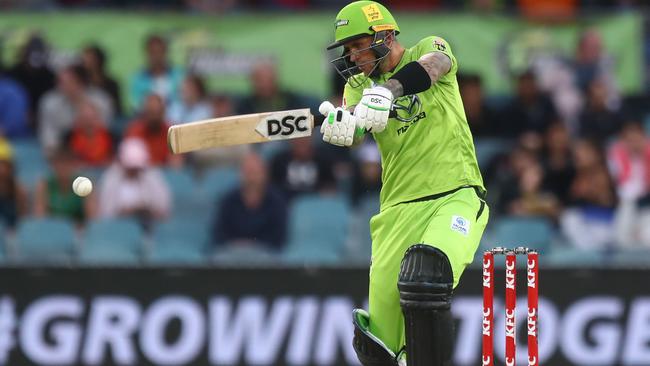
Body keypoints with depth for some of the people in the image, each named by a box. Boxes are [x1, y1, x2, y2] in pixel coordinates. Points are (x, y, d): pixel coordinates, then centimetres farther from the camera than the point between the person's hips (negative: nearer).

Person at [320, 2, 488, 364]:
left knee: (423, 282, -32)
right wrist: (340, 123, -33)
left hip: (456, 197, -4)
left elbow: (433, 64, -21)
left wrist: (386, 91, -40)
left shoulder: (430, 48, 4)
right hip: (399, 208, 4)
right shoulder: (359, 85, 13)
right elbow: (354, 134, -7)